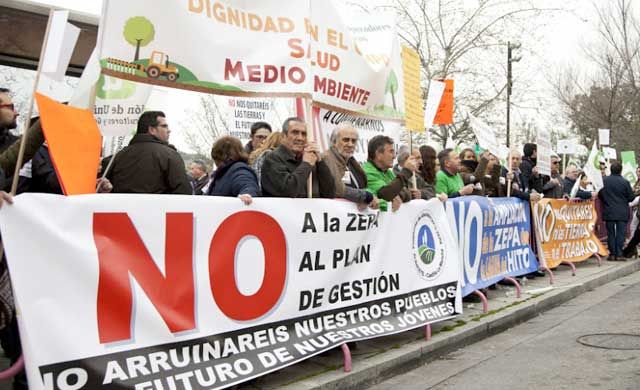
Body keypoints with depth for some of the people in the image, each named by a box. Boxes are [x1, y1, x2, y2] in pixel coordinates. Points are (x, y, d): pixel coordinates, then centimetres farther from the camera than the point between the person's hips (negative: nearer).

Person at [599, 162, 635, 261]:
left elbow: (599, 195, 4)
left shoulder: (603, 180, -6)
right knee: (620, 233, 3)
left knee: (610, 233, 8)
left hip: (609, 212, 2)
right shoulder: (625, 182, -11)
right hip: (622, 213, -2)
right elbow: (631, 198, -4)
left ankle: (612, 254, 9)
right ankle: (619, 254, 2)